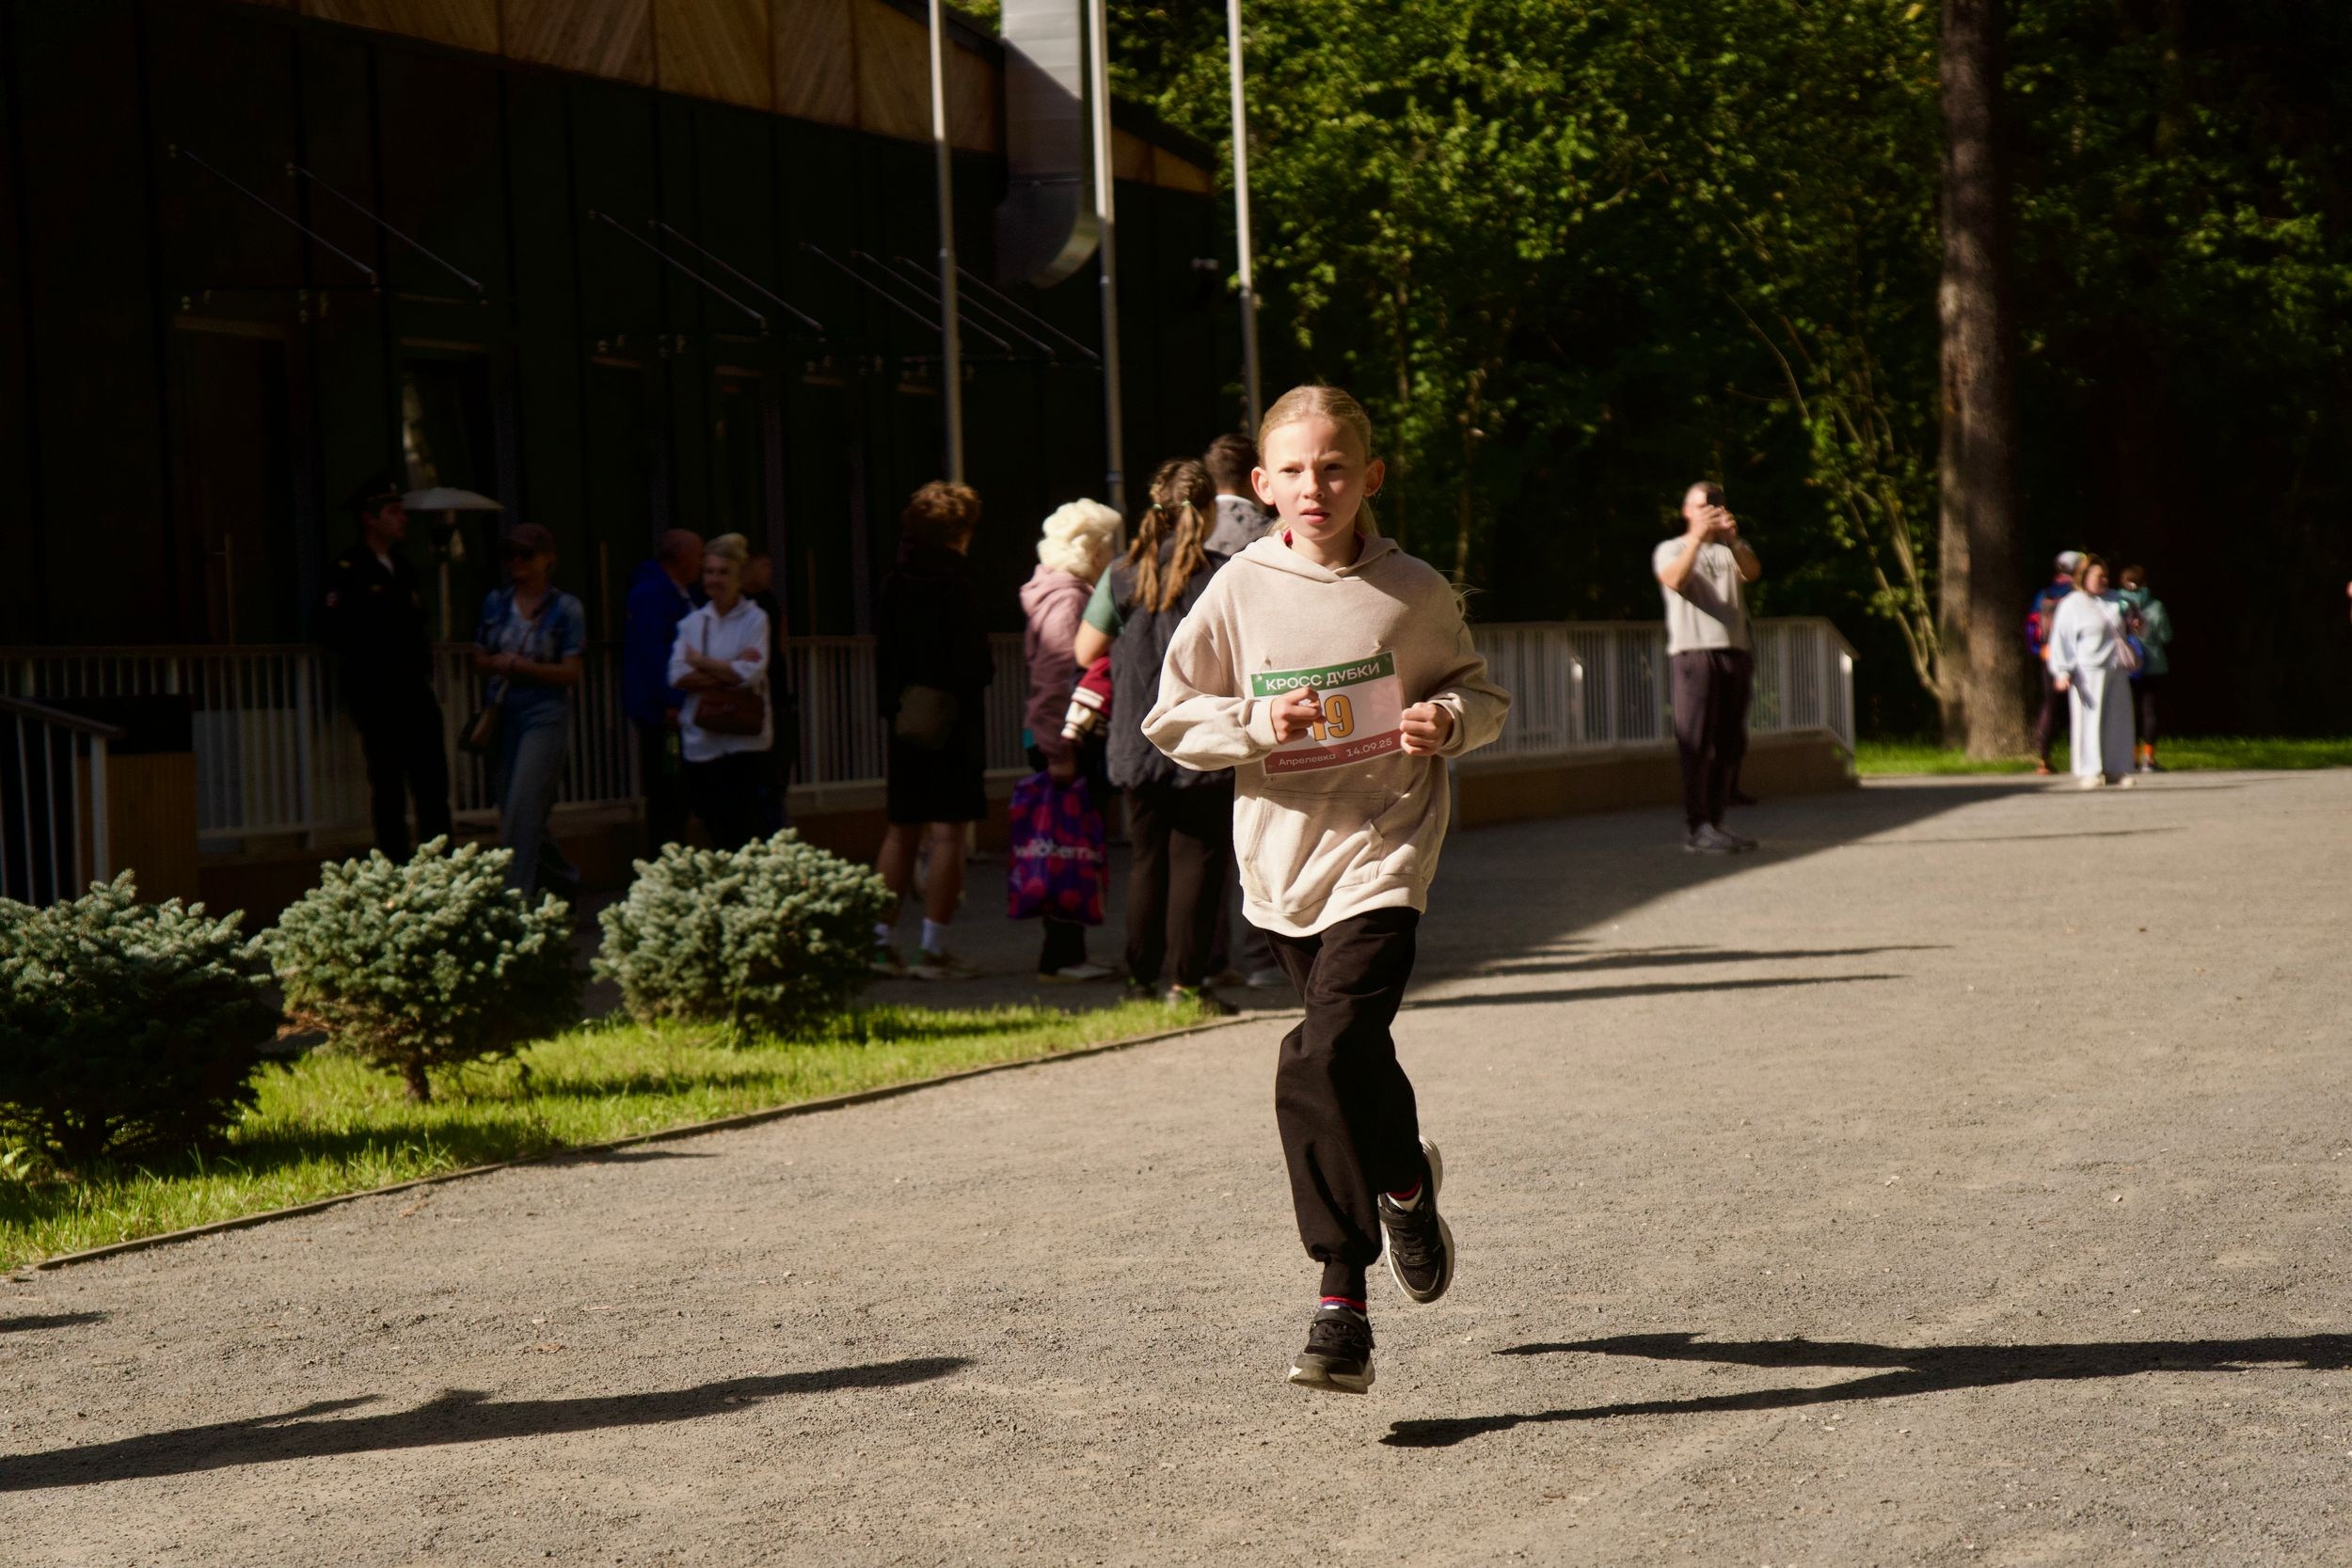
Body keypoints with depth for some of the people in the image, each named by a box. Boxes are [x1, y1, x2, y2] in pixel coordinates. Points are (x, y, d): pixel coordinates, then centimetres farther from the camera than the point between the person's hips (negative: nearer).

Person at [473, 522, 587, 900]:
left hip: (544, 717, -6)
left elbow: (570, 673, -7)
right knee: (512, 810, 10)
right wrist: (498, 663, -9)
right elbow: (479, 660, 13)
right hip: (502, 716, 6)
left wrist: (521, 666, -16)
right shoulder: (496, 603, 10)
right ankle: (565, 882, 29)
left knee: (522, 812, -15)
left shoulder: (566, 609, -3)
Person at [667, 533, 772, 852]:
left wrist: (701, 663, -4)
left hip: (743, 739, -4)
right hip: (701, 740, 4)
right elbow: (677, 676, -1)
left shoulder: (754, 619, 1)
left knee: (739, 828, -8)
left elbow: (751, 673, -12)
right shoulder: (692, 623, 12)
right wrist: (728, 671, -12)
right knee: (714, 823, 6)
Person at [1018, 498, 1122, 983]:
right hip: (1065, 741, -10)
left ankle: (1064, 952, 17)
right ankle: (1060, 956, -4)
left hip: (1063, 740, 10)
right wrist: (1059, 751, -23)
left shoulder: (1067, 593, 18)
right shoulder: (1067, 598, -14)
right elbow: (1057, 679, -21)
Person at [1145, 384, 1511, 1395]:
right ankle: (1406, 1180, 46)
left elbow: (1482, 694, 13)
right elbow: (1171, 718, 5)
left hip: (1381, 854, -3)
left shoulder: (1413, 593, -1)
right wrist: (1255, 724, -13)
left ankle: (1342, 1304, -6)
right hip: (1283, 859, 4)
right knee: (1354, 1055, 18)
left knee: (1324, 1059, -19)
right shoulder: (1239, 593, 0)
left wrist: (1451, 720, -10)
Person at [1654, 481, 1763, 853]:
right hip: (1692, 652, -4)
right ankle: (1697, 827, -14)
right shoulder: (1670, 550, 10)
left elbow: (1752, 572, -5)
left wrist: (1733, 540, -24)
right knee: (1697, 742, -11)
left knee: (1730, 745, 3)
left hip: (1735, 652, 5)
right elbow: (1674, 579, -13)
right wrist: (1697, 538, -24)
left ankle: (1716, 821, 7)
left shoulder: (1732, 551, 18)